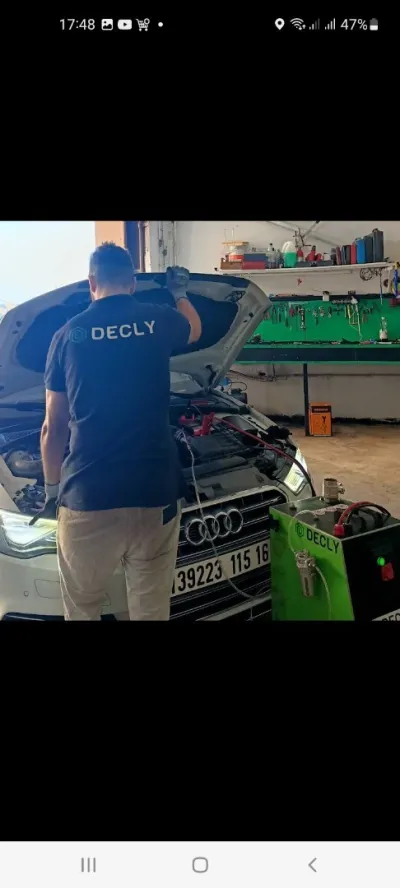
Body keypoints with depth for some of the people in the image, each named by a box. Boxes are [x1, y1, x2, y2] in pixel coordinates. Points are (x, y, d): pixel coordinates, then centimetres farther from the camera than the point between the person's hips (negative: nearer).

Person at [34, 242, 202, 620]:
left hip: (87, 495, 0)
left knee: (81, 609, 17)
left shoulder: (67, 335, 4)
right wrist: (179, 293, 50)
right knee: (151, 609, 12)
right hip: (155, 493, 1)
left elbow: (53, 428, 9)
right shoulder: (158, 319, 5)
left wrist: (52, 488, 22)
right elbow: (195, 331, 32)